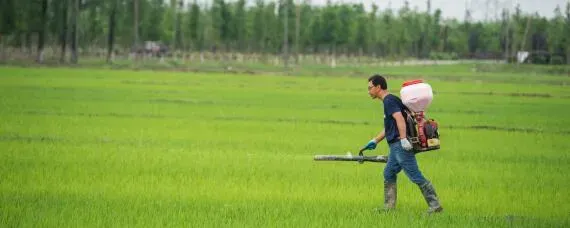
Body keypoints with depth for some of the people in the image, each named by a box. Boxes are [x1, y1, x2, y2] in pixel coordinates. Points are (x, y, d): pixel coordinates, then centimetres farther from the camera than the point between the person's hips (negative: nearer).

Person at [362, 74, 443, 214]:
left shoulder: (389, 101, -10)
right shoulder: (389, 101, 21)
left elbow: (399, 119, -26)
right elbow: (389, 128, 31)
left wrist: (403, 139, -34)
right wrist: (375, 141, 36)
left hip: (401, 146, -11)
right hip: (396, 146, 11)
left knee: (415, 176, -10)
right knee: (389, 174, 16)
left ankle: (435, 205, -10)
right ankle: (389, 207, 20)